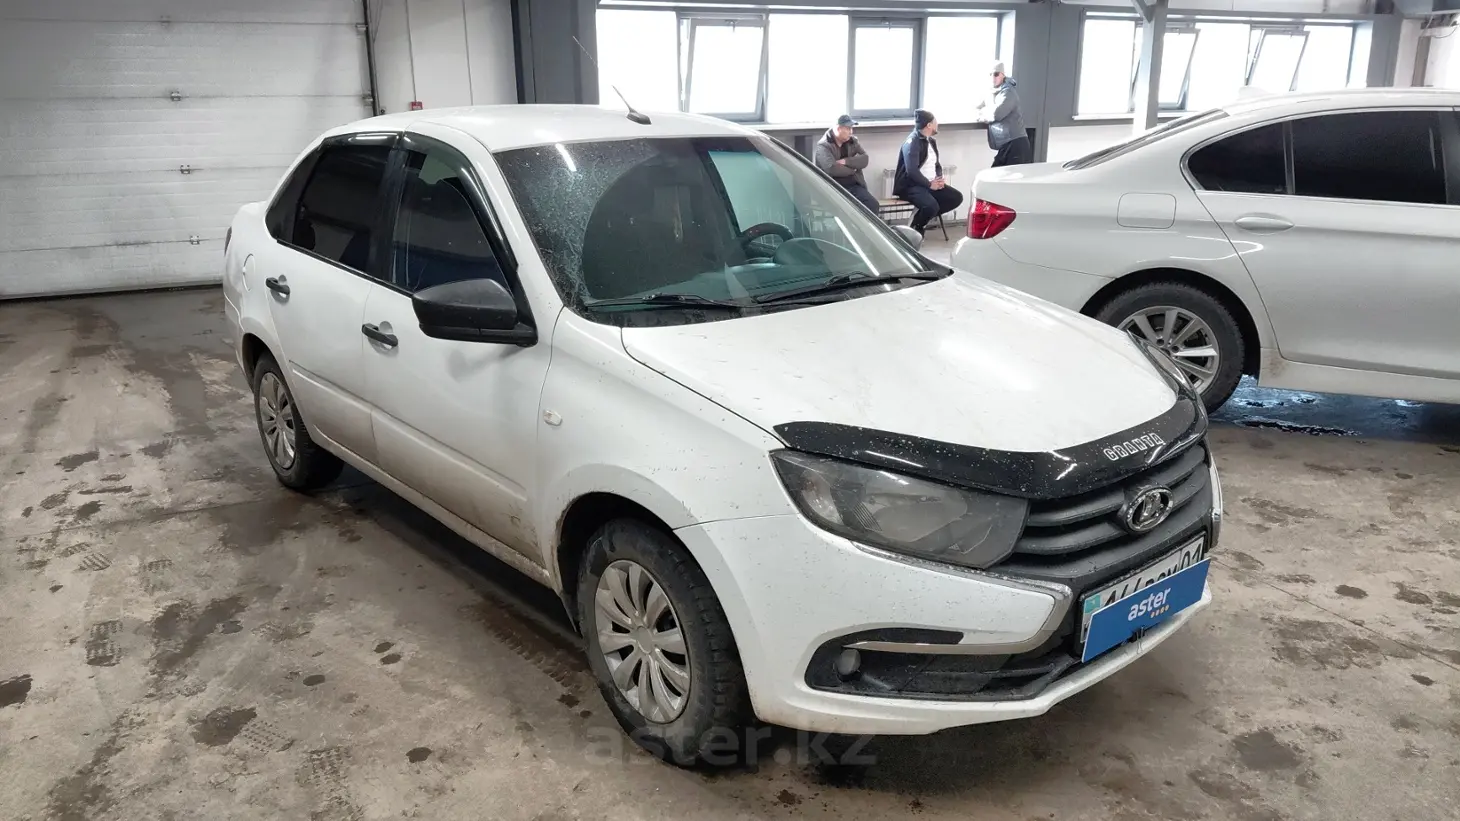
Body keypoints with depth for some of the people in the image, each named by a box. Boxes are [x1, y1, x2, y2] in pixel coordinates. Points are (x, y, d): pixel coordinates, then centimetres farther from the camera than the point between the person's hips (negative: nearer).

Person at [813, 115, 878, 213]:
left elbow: (864, 159, 0)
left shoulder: (853, 141, 13)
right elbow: (831, 169, -21)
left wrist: (846, 161, -14)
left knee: (872, 204, -18)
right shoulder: (823, 146, -6)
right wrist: (852, 169, -6)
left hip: (854, 185, 5)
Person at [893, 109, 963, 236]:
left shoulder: (931, 141, 14)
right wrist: (929, 184, -20)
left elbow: (937, 164, 20)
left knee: (956, 197, -5)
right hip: (911, 185, -9)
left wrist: (939, 179, -2)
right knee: (931, 206, -34)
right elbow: (912, 171, -24)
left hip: (931, 184, 9)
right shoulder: (912, 142, -14)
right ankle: (915, 227, -4)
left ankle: (921, 217, -2)